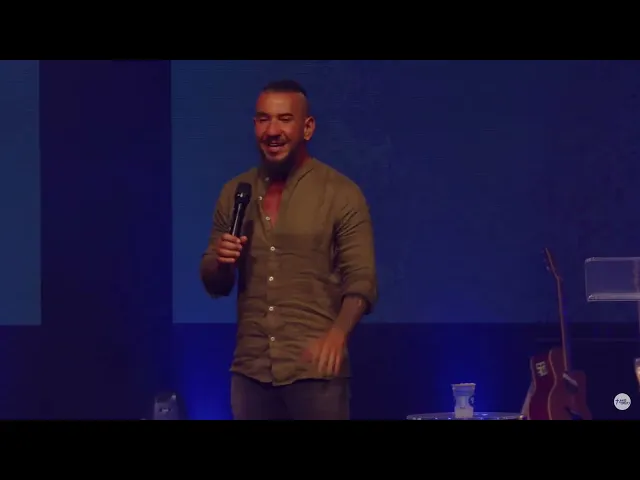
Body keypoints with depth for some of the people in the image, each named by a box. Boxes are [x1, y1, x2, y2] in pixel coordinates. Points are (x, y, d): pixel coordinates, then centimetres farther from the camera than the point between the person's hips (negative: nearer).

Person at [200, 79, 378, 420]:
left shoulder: (341, 195, -3)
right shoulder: (234, 193, 9)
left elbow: (362, 279, -8)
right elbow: (214, 286, 15)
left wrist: (338, 332, -26)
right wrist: (221, 262, -8)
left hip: (315, 369, -3)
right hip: (250, 369, 4)